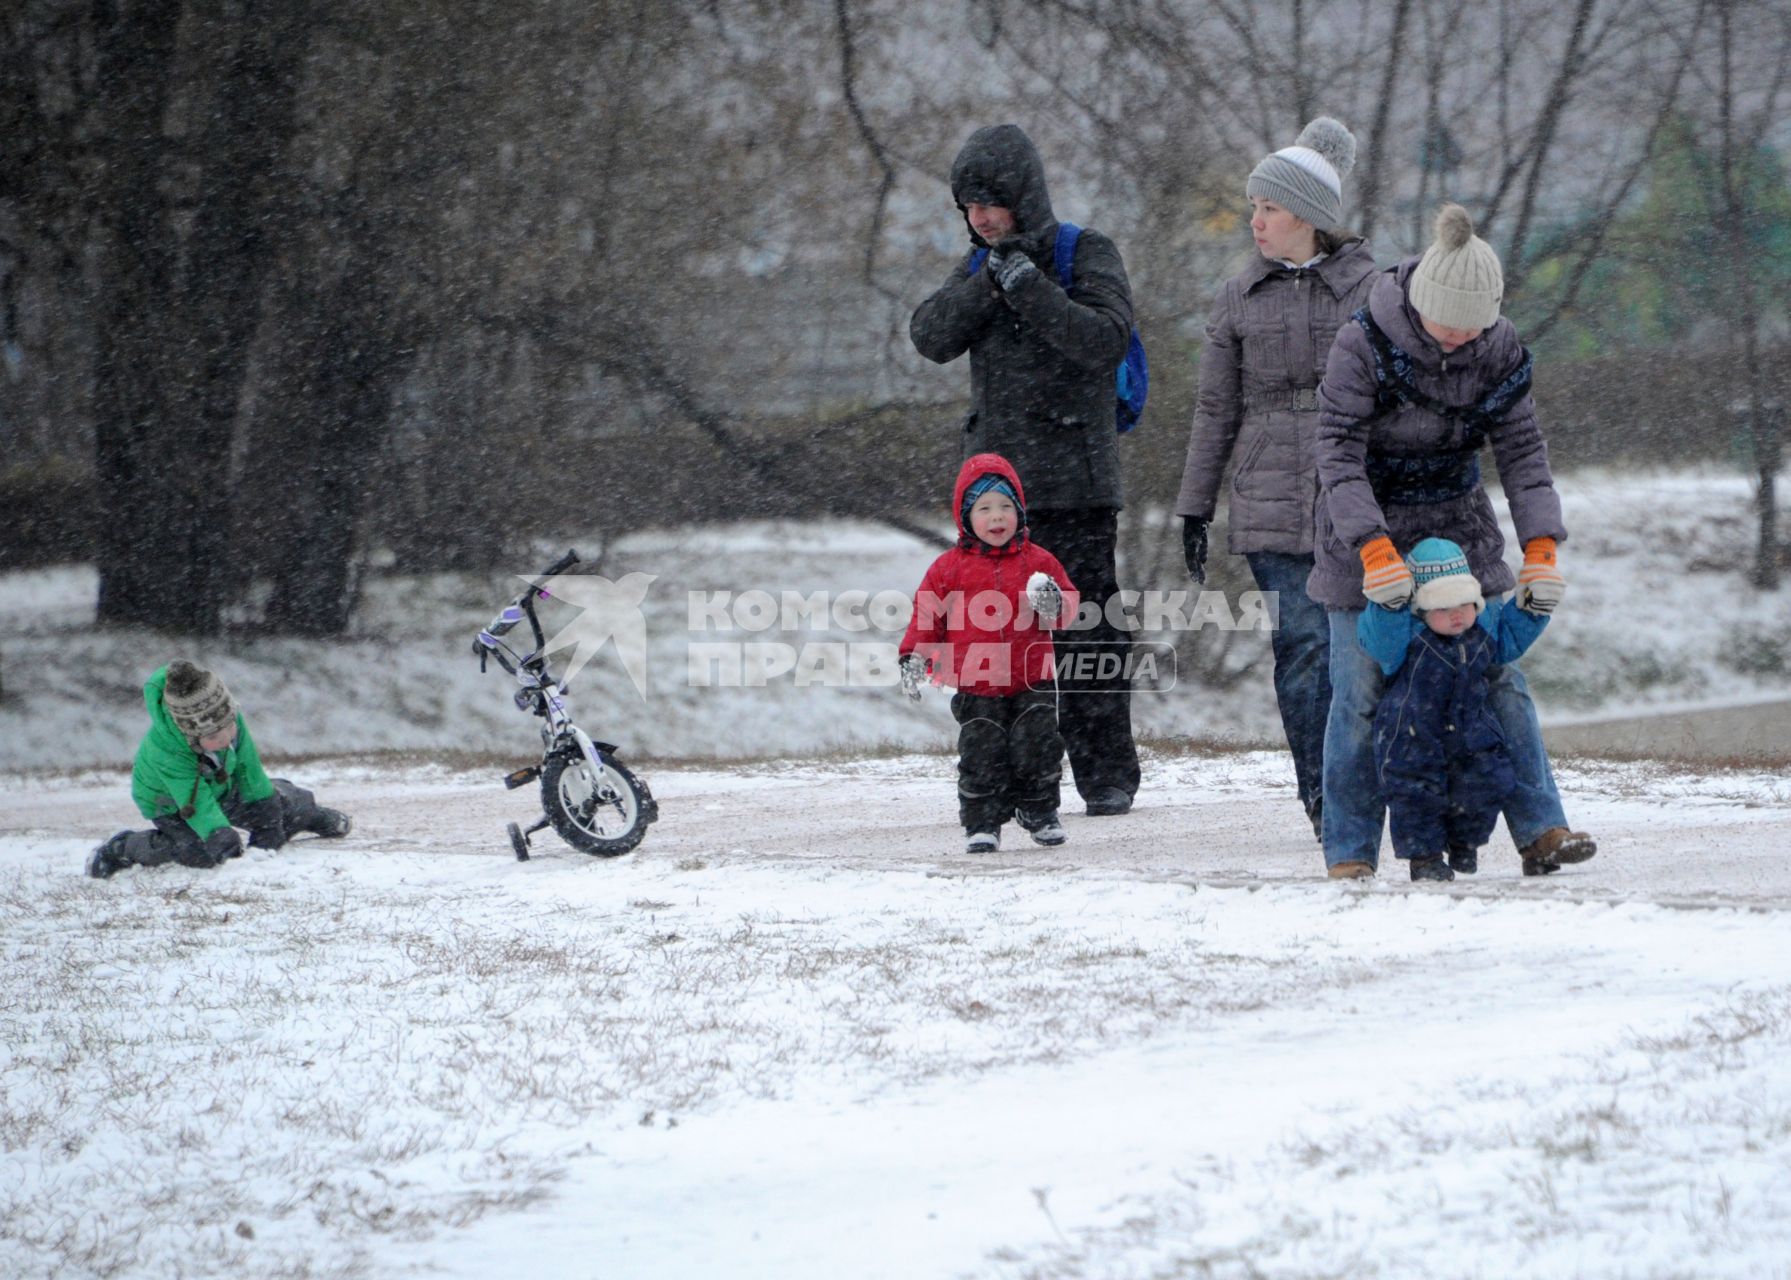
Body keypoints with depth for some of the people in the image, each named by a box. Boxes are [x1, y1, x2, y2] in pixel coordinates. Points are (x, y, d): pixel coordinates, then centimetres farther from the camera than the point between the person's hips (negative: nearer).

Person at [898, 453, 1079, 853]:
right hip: (976, 688, -1)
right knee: (982, 758, -3)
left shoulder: (1037, 561, 4)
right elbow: (927, 615, 5)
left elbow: (1069, 602, 6)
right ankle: (982, 825, 5)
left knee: (1037, 750, -2)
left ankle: (1040, 813, 16)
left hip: (1032, 682, 1)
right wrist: (913, 657, -4)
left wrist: (1055, 604, -17)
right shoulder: (949, 568, 2)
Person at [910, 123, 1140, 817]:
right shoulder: (978, 265, 14)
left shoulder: (1086, 255, -1)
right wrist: (987, 283, -14)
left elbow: (1105, 338, -16)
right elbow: (932, 337, -1)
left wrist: (1028, 287, -20)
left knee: (1086, 628, -5)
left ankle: (1108, 775, 2)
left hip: (1074, 480, -5)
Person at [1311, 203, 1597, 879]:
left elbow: (1522, 451, -5)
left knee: (1500, 678, -2)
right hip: (1366, 534, -3)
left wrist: (1541, 550, -16)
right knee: (1360, 693, -4)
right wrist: (1374, 548, -33)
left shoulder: (1500, 350, -8)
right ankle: (1350, 850, 4)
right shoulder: (1363, 344, -20)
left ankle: (1539, 829, 1)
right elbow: (1339, 454, -23)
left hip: (1458, 526, 3)